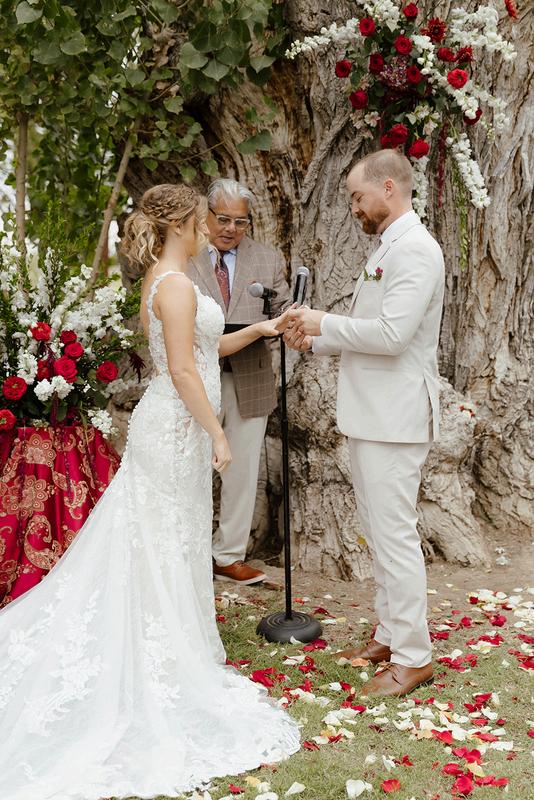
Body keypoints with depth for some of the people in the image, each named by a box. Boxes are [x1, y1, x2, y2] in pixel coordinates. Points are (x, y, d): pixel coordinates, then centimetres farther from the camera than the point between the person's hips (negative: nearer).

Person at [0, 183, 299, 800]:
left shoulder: (161, 281, 13)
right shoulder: (177, 285, -18)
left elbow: (198, 350, 20)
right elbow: (182, 369, -22)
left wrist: (256, 330, 20)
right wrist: (217, 435, -18)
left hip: (166, 426, 10)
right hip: (176, 428, -10)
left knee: (151, 541, 17)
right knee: (168, 546, 2)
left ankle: (164, 651, 30)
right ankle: (167, 669, 16)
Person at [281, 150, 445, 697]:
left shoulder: (414, 249, -15)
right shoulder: (388, 249, 17)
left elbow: (391, 333, -24)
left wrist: (325, 323, -13)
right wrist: (315, 341, 7)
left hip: (395, 419, -10)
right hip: (372, 415, 10)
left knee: (394, 534, -4)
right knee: (379, 531, 17)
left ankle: (412, 658, 8)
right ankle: (390, 635, 30)